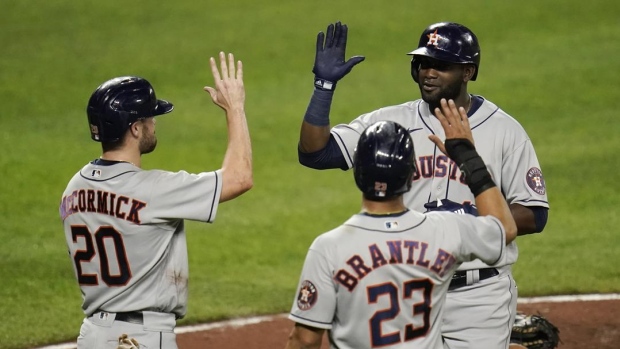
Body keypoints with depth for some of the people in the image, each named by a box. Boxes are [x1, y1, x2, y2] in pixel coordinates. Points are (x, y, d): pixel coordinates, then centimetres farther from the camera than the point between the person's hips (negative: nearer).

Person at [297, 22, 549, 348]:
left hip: (479, 295, -2)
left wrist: (474, 217, -17)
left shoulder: (505, 131, -3)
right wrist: (324, 86, -14)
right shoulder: (390, 122, 3)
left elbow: (534, 216, -3)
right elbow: (313, 152, -4)